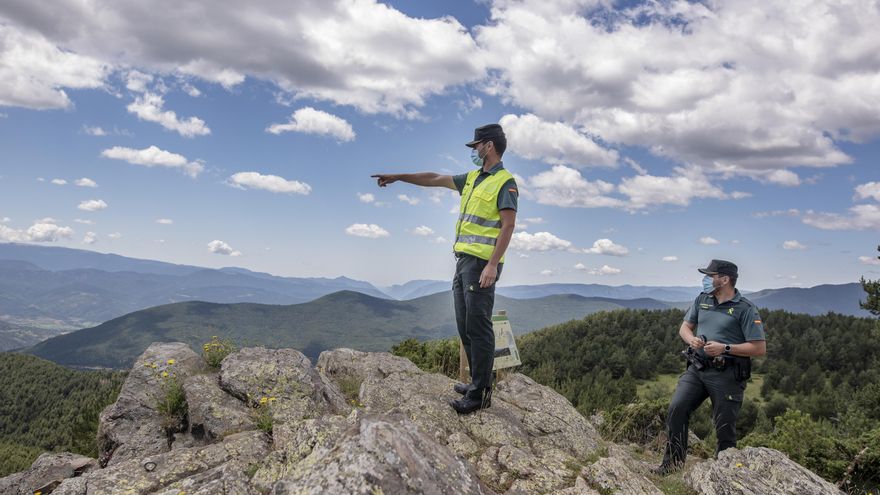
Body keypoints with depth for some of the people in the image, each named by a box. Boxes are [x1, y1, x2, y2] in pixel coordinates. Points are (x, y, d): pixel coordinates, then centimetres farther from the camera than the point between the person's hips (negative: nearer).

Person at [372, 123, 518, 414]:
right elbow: (434, 179, 26)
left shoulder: (505, 182, -7)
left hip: (482, 263, -9)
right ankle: (478, 382, 19)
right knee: (465, 325, 11)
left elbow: (508, 225, -16)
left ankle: (480, 393, -4)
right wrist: (398, 177, 27)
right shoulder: (473, 178, 19)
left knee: (478, 326, -9)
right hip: (464, 259, 9)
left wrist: (493, 264, -23)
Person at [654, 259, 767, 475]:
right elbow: (684, 327, 18)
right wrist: (691, 339, -5)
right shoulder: (702, 299, 10)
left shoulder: (745, 309, -7)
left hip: (726, 375, -4)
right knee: (676, 408, -12)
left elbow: (760, 348, -9)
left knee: (725, 427, 3)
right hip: (697, 368, 4)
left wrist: (725, 348, -17)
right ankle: (672, 462, -4)